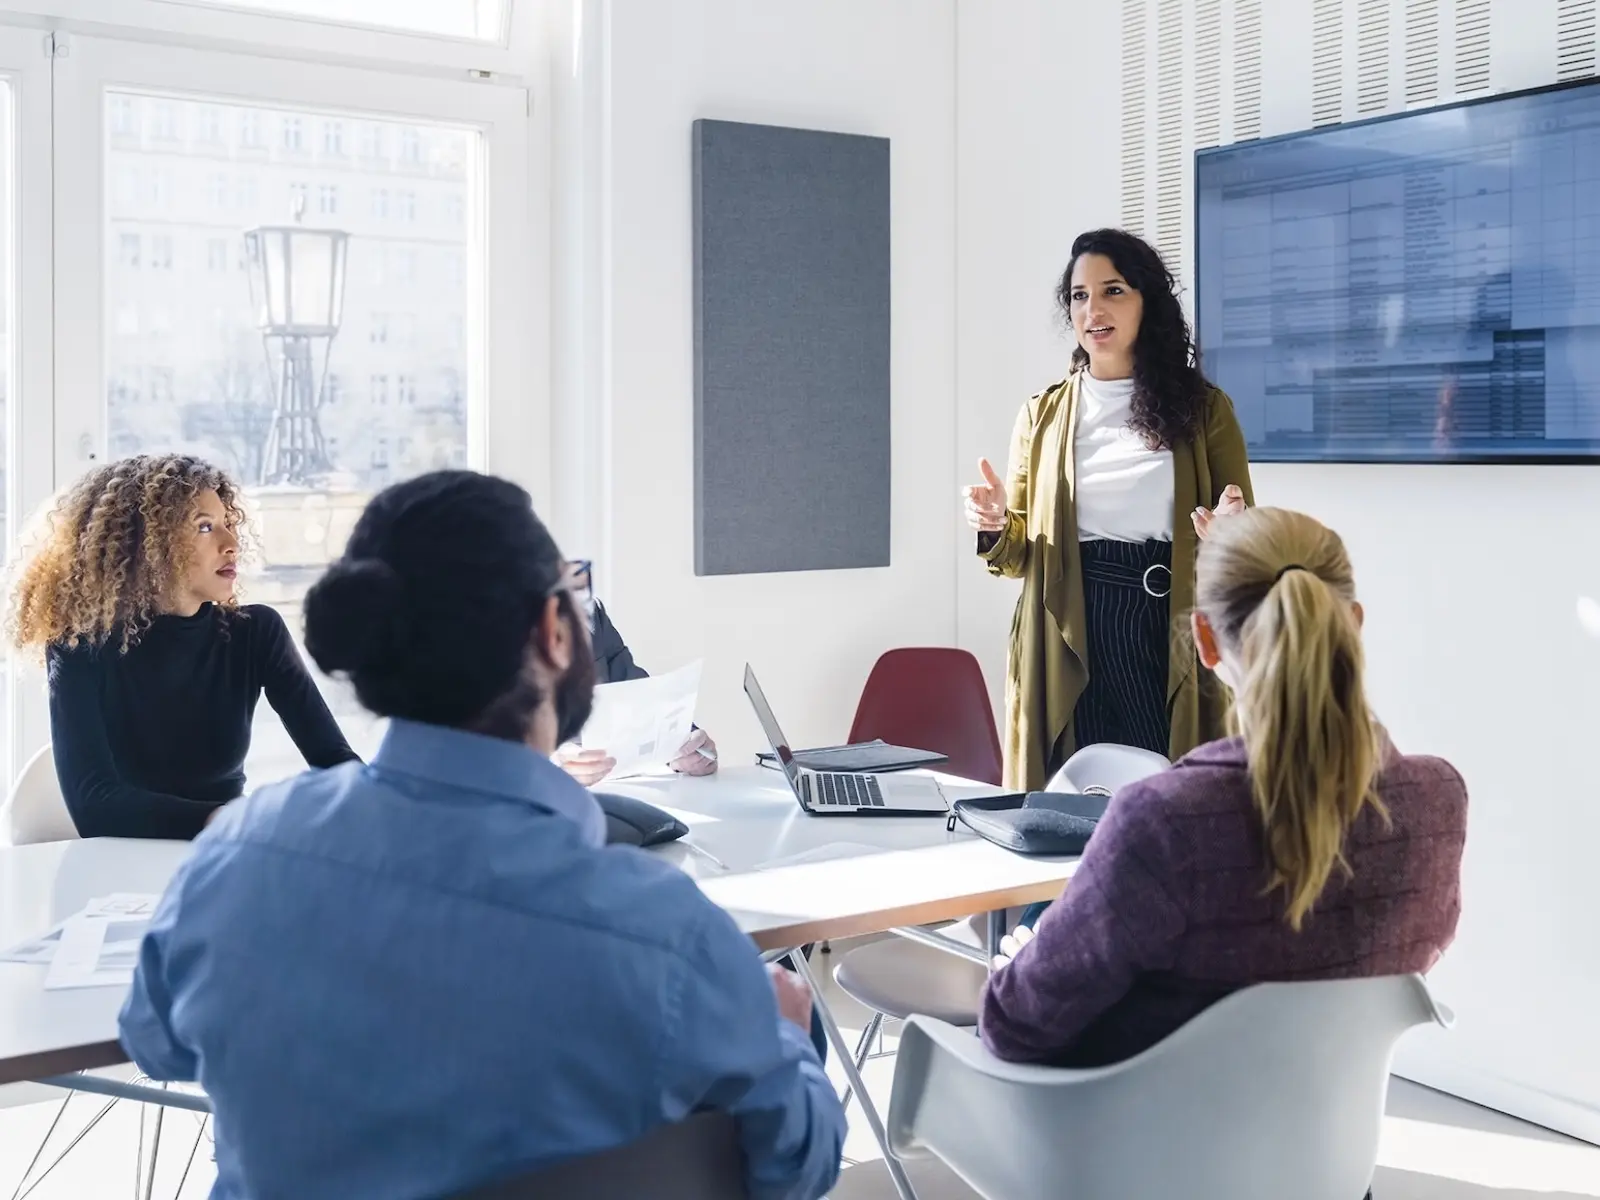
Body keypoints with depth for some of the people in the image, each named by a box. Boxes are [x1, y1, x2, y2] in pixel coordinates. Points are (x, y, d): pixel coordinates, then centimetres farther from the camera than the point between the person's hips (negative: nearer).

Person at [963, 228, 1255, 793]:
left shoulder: (1203, 408, 6)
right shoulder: (1043, 414, 10)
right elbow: (1022, 555, 12)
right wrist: (997, 527, -10)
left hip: (1172, 640, -1)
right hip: (1071, 646, 1)